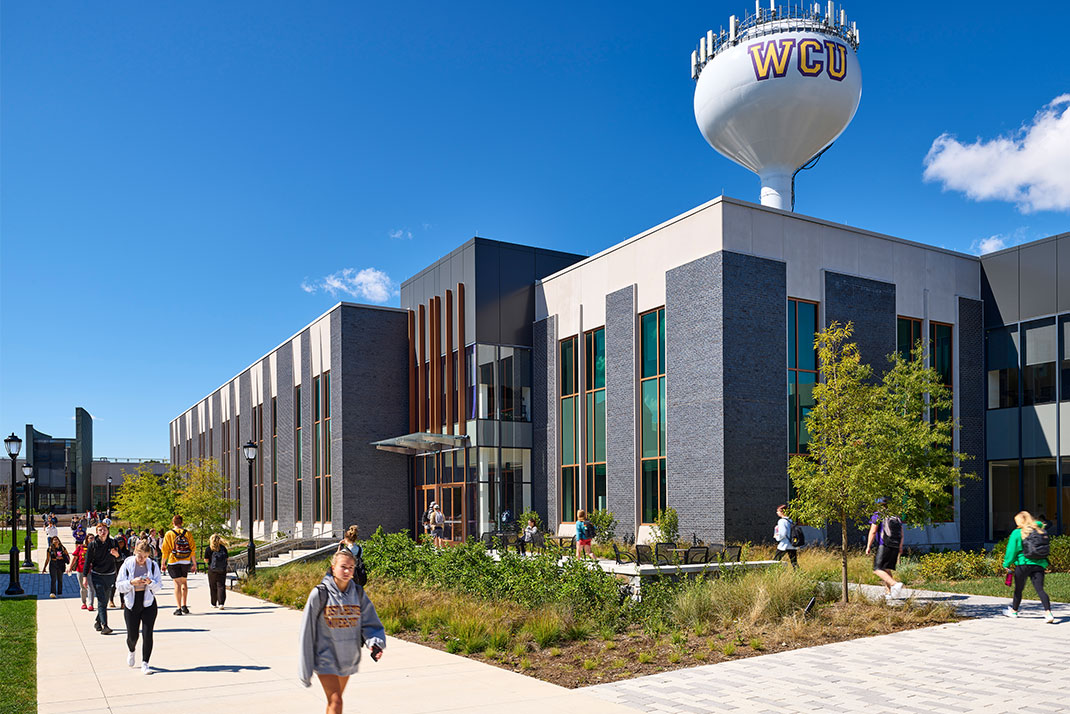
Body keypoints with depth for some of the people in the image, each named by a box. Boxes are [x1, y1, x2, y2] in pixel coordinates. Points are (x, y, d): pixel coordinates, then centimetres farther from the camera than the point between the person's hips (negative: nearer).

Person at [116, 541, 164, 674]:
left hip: (148, 604, 0)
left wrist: (150, 582, -20)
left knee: (147, 634, -8)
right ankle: (131, 651, 40)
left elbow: (159, 586, 0)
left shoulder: (153, 565, -2)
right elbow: (119, 585, -4)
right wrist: (132, 582, -21)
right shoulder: (127, 565, -4)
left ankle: (145, 663, 4)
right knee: (132, 635, 4)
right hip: (131, 604, 0)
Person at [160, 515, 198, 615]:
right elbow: (193, 549, 3)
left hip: (173, 562, -3)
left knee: (177, 584, -1)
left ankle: (179, 608, -6)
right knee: (184, 582, 19)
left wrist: (163, 563, 6)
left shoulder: (169, 534, -4)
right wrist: (194, 564, 9)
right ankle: (184, 606, 17)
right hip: (186, 562, 3)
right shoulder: (188, 533, 2)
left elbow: (165, 550, -3)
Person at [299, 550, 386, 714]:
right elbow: (307, 631, -7)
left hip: (348, 658, 4)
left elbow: (370, 623, 1)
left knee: (334, 700, 18)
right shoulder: (320, 594, -13)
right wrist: (305, 670, -4)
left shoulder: (358, 593, -1)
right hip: (325, 658, -4)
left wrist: (375, 643, -22)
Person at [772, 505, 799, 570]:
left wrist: (776, 537, 0)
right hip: (792, 546, 7)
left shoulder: (781, 521, -11)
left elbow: (782, 534, -17)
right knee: (794, 563, 4)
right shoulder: (790, 520, 11)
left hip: (784, 546, -7)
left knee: (775, 561, 3)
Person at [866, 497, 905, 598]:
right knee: (887, 569, 15)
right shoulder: (896, 516, 19)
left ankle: (895, 584, -26)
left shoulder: (877, 515, 0)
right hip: (895, 547, 7)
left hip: (884, 546, -7)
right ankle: (889, 591, 9)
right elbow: (901, 535, 21)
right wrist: (900, 547, 30)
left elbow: (873, 532, -7)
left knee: (877, 569, -8)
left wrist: (868, 547, -3)